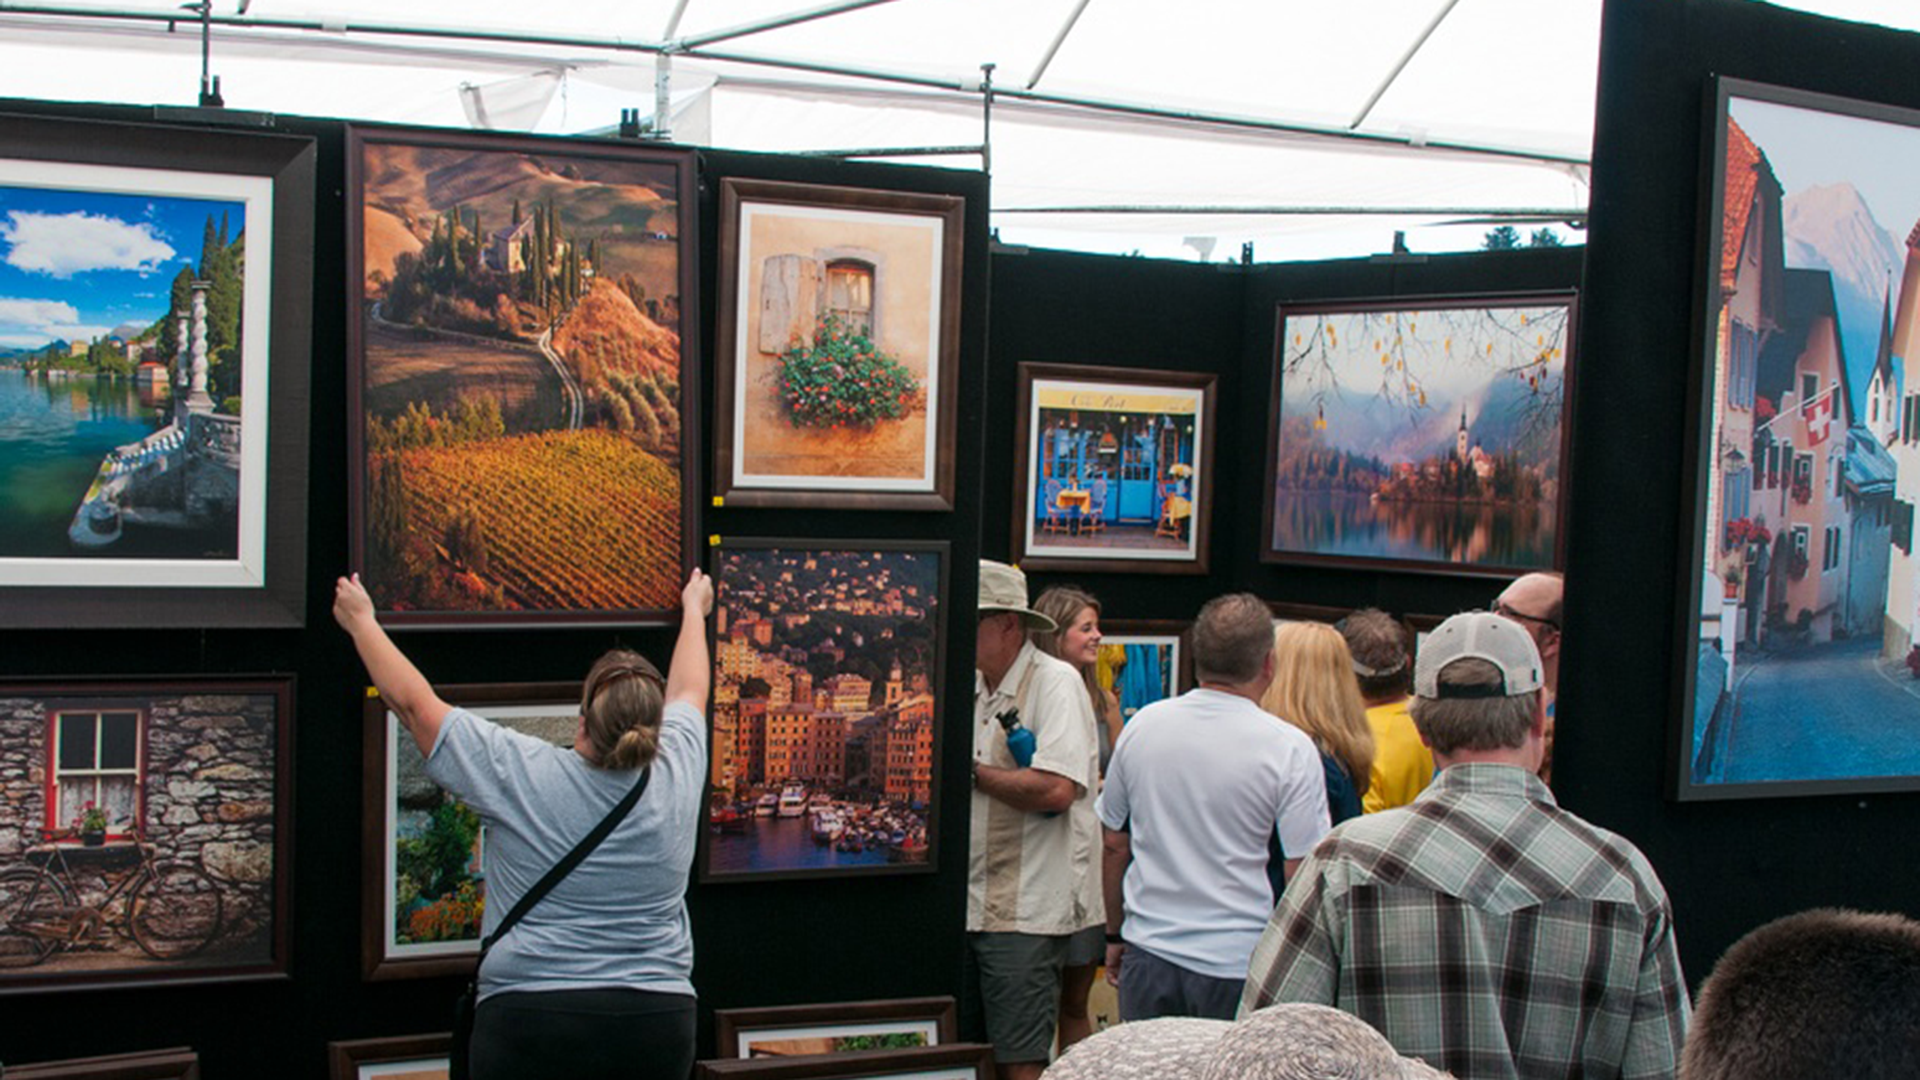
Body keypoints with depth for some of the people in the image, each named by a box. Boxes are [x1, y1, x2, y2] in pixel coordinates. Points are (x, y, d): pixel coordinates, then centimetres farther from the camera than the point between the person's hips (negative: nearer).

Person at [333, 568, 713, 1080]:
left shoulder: (519, 774, -9)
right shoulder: (678, 775, -1)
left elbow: (413, 701, 3)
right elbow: (689, 690, 21)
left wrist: (361, 620, 19)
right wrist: (694, 610, 40)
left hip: (530, 1023, -3)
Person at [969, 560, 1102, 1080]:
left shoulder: (1056, 681, -9)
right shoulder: (974, 687, 15)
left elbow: (1055, 789, -22)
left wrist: (972, 773, -11)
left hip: (1025, 914, -8)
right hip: (970, 904, 8)